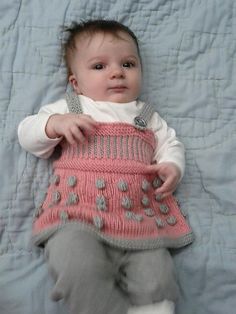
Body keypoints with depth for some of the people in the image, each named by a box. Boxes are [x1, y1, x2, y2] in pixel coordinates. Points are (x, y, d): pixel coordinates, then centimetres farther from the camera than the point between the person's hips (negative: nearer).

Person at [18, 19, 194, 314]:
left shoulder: (146, 114, 25)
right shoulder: (68, 107, 18)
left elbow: (170, 143, 26)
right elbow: (27, 135, 17)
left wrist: (172, 165, 3)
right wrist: (55, 123, -4)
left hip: (139, 217, 2)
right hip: (77, 215, -1)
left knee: (156, 283, -20)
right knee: (79, 271, -30)